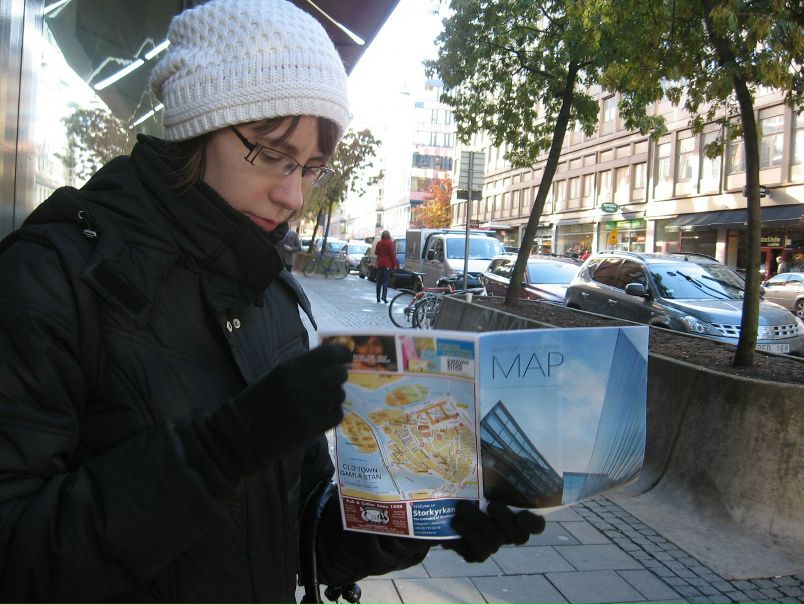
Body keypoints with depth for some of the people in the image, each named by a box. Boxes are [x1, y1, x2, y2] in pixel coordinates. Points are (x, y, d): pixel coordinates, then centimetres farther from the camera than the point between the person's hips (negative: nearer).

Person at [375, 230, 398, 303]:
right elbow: (392, 254, -8)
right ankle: (384, 296, -17)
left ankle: (378, 297, 11)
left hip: (380, 264, 4)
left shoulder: (379, 243, 5)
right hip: (387, 264, -4)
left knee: (379, 281, 9)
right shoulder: (390, 243, -8)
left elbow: (376, 253, 13)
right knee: (386, 280, -4)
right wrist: (394, 264, -3)